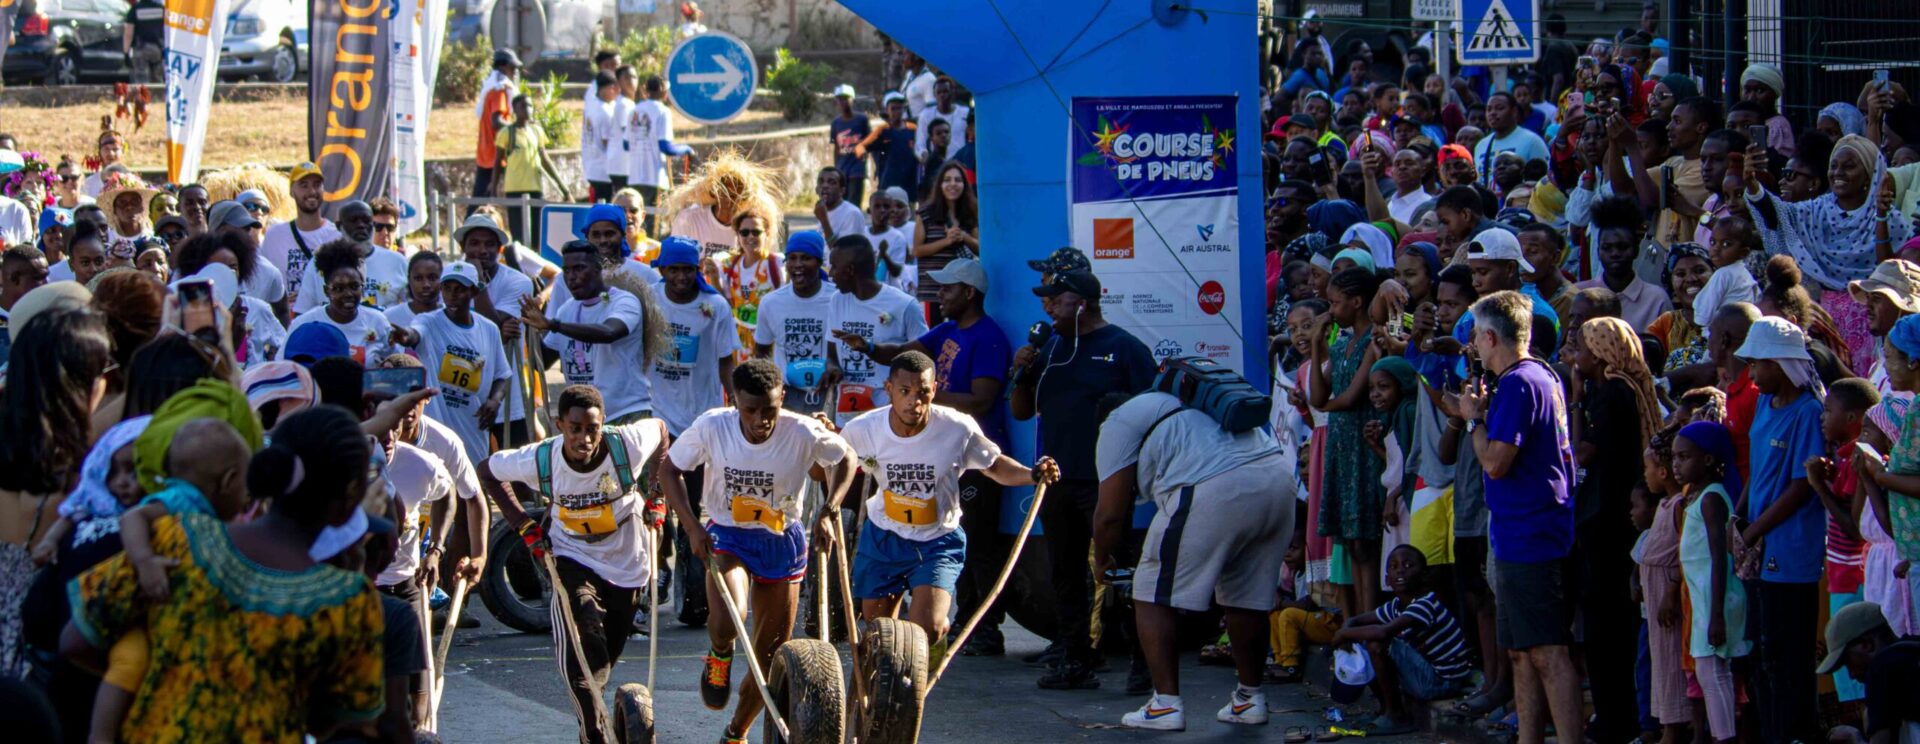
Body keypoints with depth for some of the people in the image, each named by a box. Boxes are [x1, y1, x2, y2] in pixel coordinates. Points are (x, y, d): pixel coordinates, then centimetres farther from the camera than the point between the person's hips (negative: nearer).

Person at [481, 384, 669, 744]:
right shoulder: (540, 460, -24)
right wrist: (523, 524, -8)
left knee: (607, 657, 16)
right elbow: (487, 471, -4)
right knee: (583, 657, -21)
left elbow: (660, 429, 0)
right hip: (573, 559, -1)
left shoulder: (628, 445, -25)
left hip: (628, 562, 1)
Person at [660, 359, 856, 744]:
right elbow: (669, 469, -4)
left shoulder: (803, 433, -20)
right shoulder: (712, 427, -19)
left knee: (771, 654, 8)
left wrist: (828, 512, -12)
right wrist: (692, 526, -15)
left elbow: (844, 460, 0)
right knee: (728, 621, -32)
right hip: (725, 537, -2)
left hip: (782, 542, 2)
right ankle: (719, 657, 6)